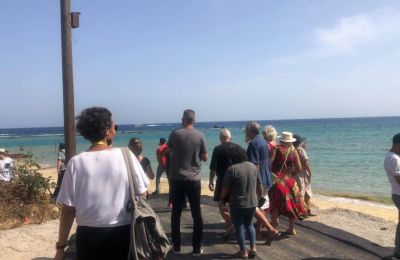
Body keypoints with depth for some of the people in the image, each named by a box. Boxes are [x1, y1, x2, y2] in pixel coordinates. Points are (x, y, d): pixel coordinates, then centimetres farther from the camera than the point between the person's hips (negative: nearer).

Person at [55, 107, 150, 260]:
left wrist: (61, 246, 2)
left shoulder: (77, 162, -8)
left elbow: (68, 208, -7)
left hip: (88, 235, 0)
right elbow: (142, 193, -4)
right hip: (122, 233, 0)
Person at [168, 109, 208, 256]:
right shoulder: (200, 136, -5)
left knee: (176, 213, 12)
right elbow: (205, 158, 2)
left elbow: (169, 151, 14)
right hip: (194, 179, 0)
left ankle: (176, 246, 18)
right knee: (196, 214, 9)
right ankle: (197, 248, 12)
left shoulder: (175, 134, -4)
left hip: (177, 179, 0)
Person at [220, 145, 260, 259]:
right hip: (252, 202, 6)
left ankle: (243, 252, 13)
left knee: (239, 226, 8)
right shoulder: (253, 166, 3)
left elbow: (226, 188, -12)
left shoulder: (232, 168, -16)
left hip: (237, 204, -5)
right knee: (249, 224, 22)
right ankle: (253, 248, 16)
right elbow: (259, 185, 10)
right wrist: (260, 196, 26)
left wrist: (222, 199, 5)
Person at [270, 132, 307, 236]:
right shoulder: (293, 151, -2)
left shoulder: (276, 149, -8)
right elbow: (299, 168, 1)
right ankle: (291, 229, 21)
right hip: (290, 180, 2)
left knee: (275, 204, 7)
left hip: (277, 180, -2)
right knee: (291, 204, 14)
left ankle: (274, 227, 8)